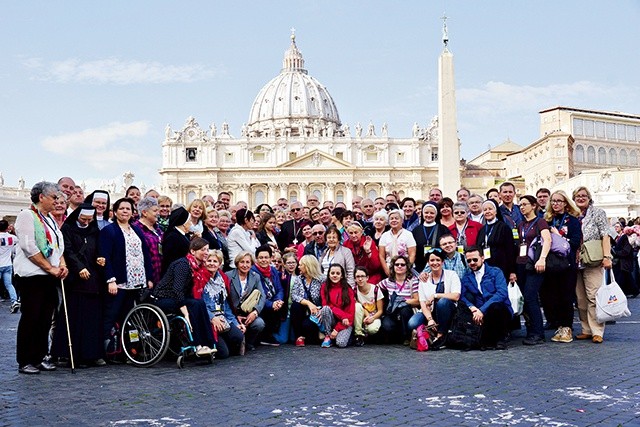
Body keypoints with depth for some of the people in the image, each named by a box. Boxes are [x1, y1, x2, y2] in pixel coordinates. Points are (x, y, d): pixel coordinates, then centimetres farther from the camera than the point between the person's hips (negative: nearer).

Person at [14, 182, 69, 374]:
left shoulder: (50, 218, 19)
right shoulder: (27, 215, -7)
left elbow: (58, 244, 21)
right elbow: (29, 247, -16)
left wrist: (62, 265, 2)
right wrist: (50, 268, -14)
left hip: (50, 277, 8)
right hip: (31, 275, -8)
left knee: (45, 319, 8)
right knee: (30, 318, -4)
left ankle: (39, 358, 16)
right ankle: (25, 362, 3)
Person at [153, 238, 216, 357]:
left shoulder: (198, 268, 7)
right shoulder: (183, 264, -19)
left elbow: (189, 293, 10)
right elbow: (177, 290, -28)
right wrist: (186, 314, -34)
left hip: (175, 299, 8)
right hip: (162, 300, -8)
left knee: (200, 305, -19)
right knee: (197, 304, -28)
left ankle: (208, 344, -21)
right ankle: (198, 346, -27)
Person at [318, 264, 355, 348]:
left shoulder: (348, 289, -4)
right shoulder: (325, 287, 1)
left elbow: (351, 312, -6)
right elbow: (326, 305, -7)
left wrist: (337, 329, -14)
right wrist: (342, 315, -21)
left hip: (344, 323, -2)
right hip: (331, 320, 2)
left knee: (341, 343, -29)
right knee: (326, 309, -30)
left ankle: (344, 334, 8)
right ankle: (328, 336, -13)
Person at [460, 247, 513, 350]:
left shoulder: (495, 272, 1)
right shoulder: (466, 278, 14)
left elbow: (502, 293, -16)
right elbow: (462, 297, -2)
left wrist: (482, 310, -24)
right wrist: (472, 307, -25)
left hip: (501, 311, -4)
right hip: (480, 314, 4)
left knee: (495, 306, -36)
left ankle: (501, 338, -7)